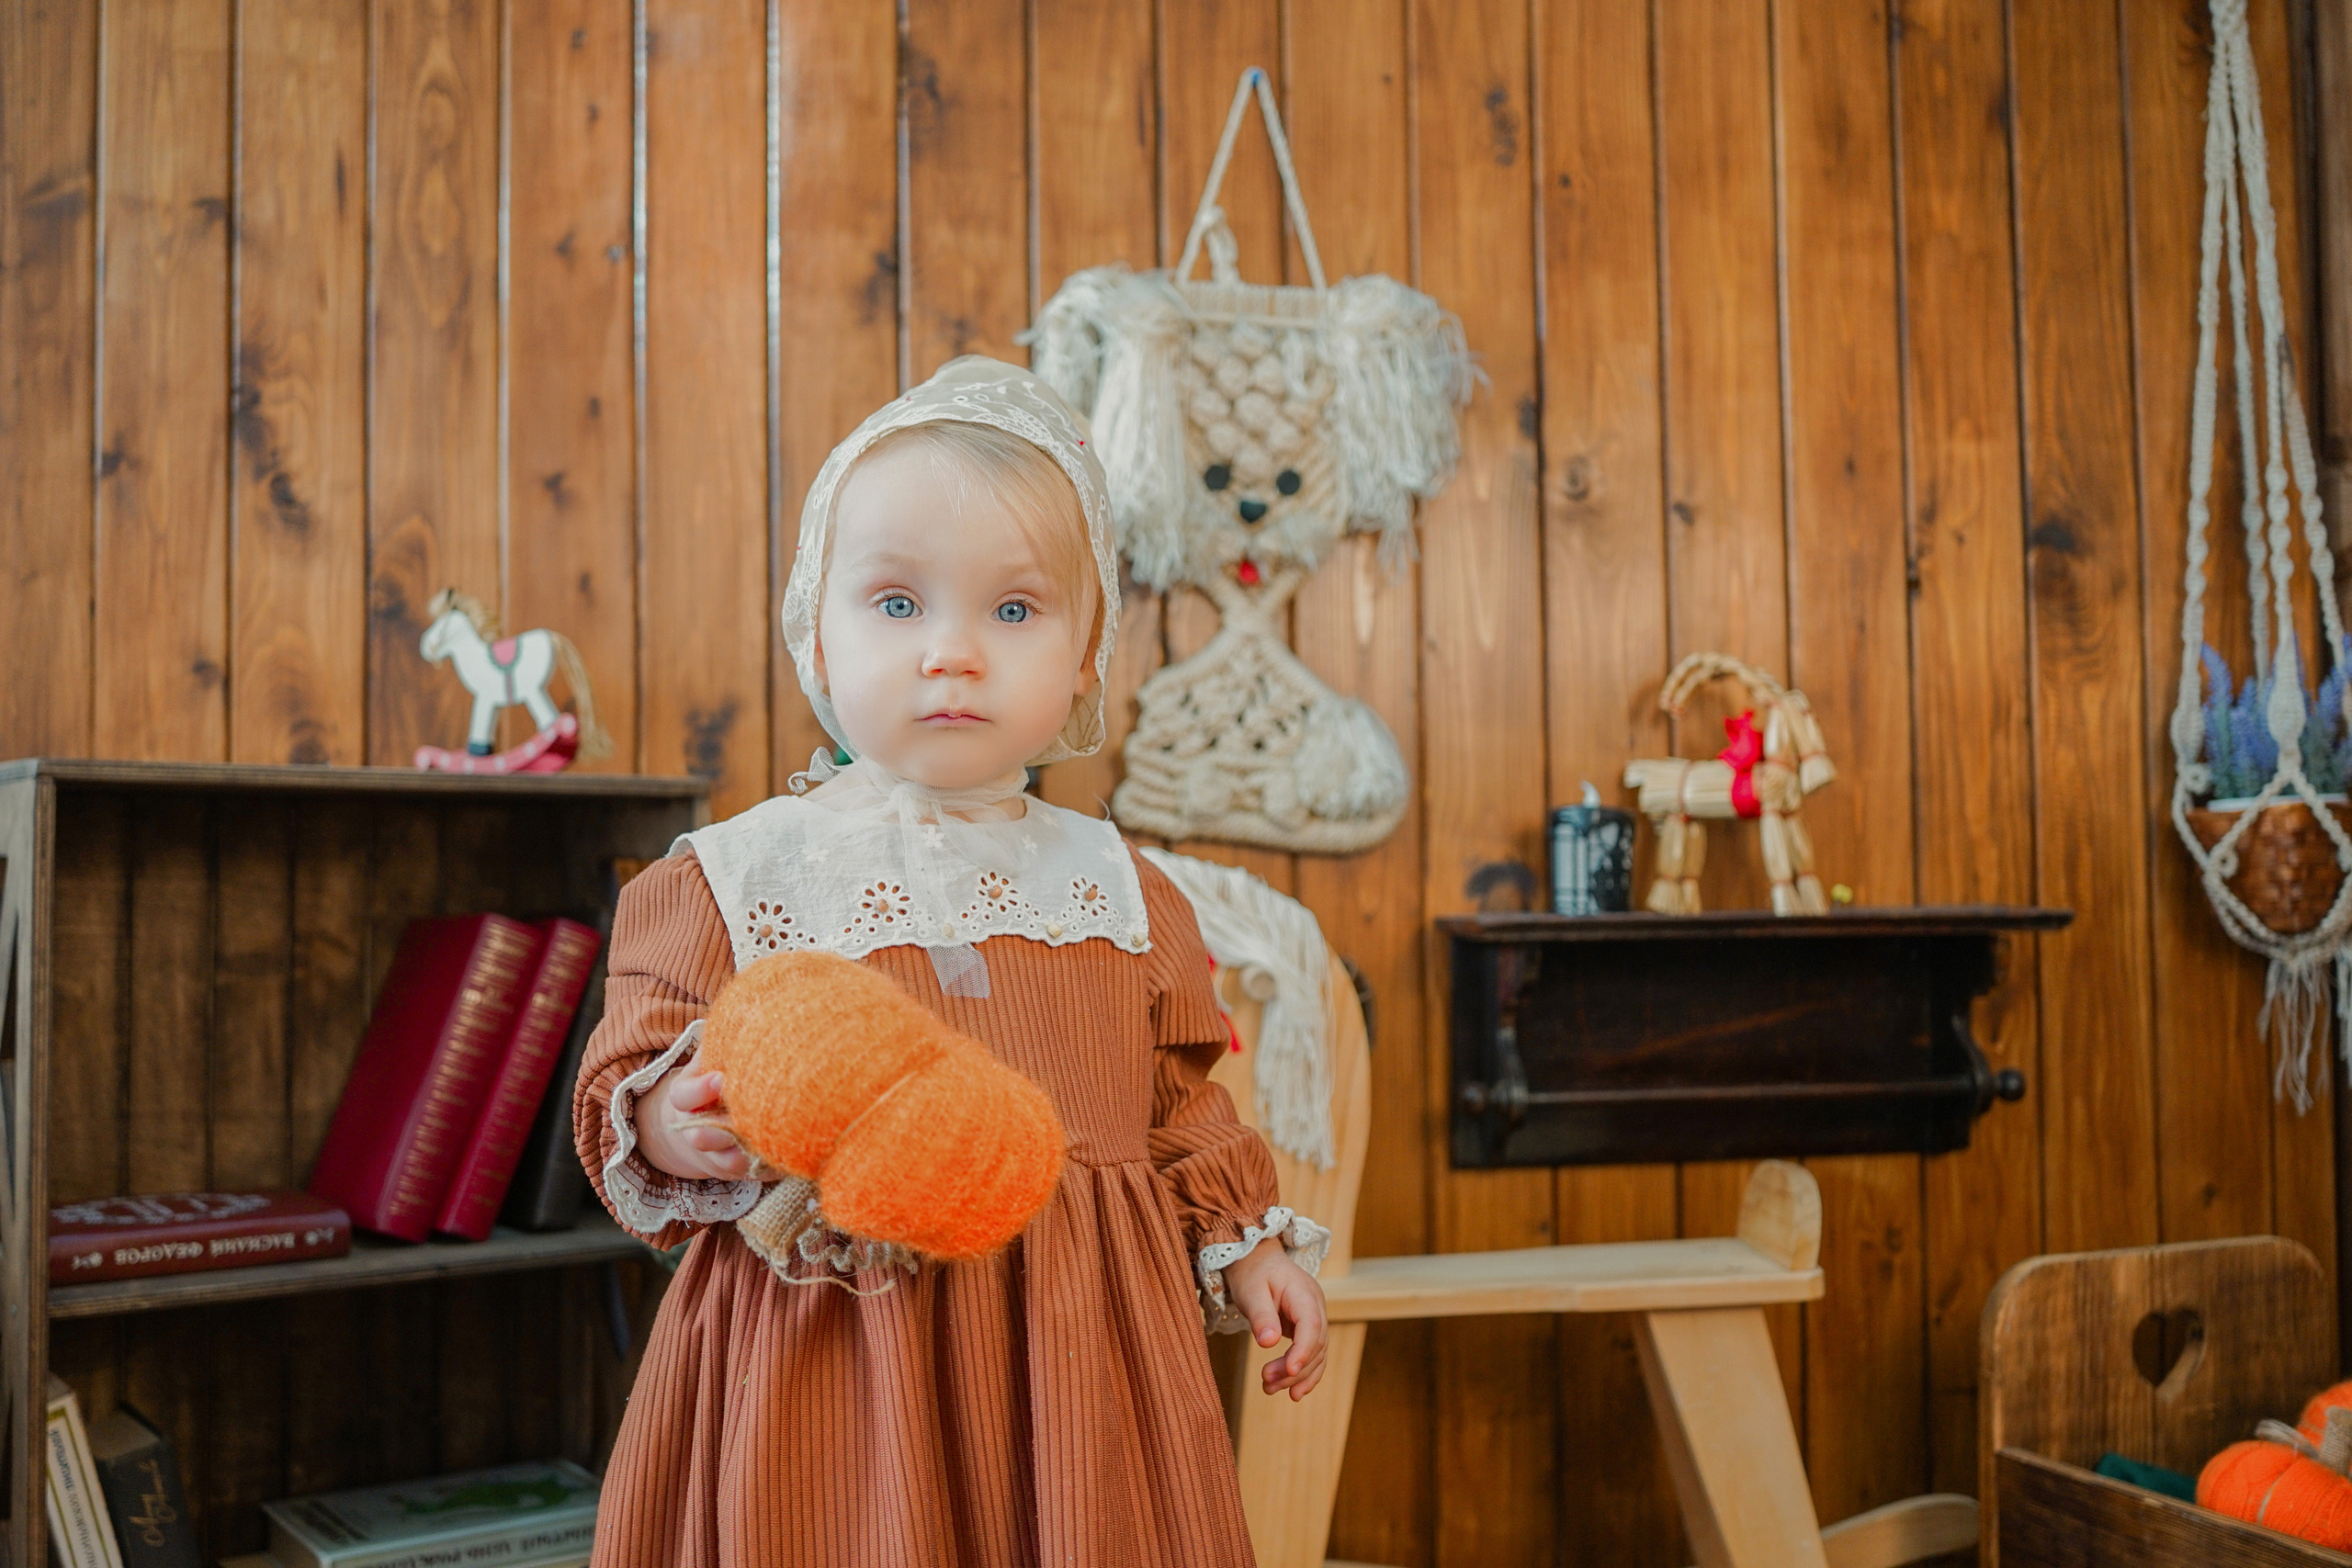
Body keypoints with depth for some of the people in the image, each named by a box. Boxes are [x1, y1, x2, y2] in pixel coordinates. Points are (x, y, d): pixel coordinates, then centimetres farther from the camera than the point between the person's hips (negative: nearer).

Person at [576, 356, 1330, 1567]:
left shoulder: (1120, 890, 8)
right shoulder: (734, 877, -2)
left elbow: (1178, 1104, 17)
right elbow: (634, 1071, -2)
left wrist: (1245, 1246, 11)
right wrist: (670, 1127, -23)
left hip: (1072, 1350, 3)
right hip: (833, 1352, -2)